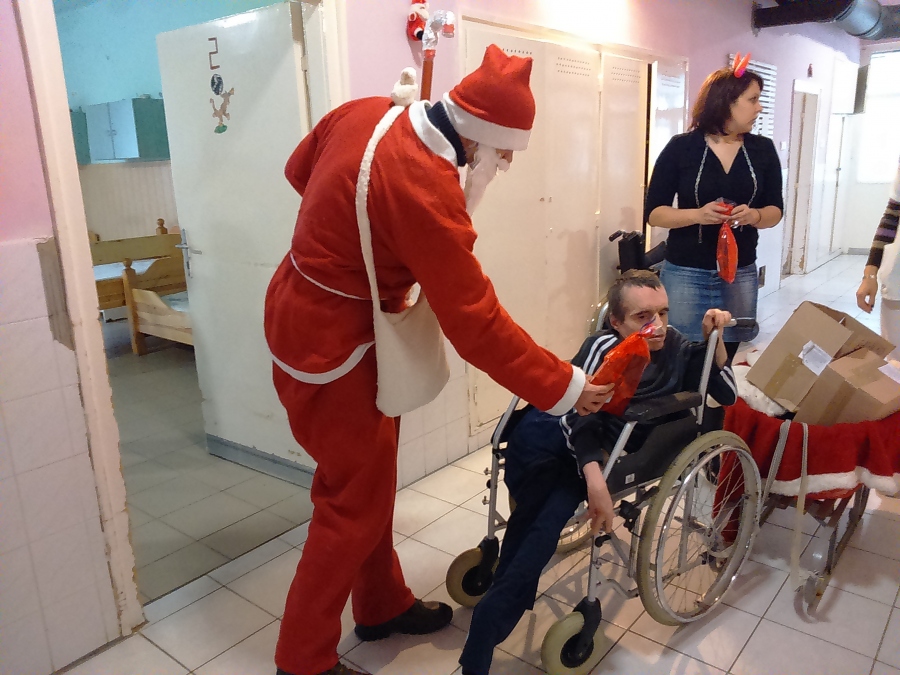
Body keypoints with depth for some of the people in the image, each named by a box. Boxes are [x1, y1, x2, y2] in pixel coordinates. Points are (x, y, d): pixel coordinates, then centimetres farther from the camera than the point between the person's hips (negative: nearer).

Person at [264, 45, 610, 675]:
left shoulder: (364, 112, -3)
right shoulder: (426, 188, -29)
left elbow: (299, 170, 15)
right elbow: (478, 323, -26)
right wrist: (565, 387, -16)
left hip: (302, 310, 9)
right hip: (332, 347, -9)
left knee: (370, 477, 20)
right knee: (356, 503, 5)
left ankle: (383, 605, 41)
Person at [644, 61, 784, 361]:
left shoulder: (763, 149, 5)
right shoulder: (681, 147, -5)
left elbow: (775, 210, 8)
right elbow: (653, 213, -5)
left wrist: (754, 215, -15)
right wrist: (698, 214, -22)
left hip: (740, 273, 3)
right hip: (685, 273, -3)